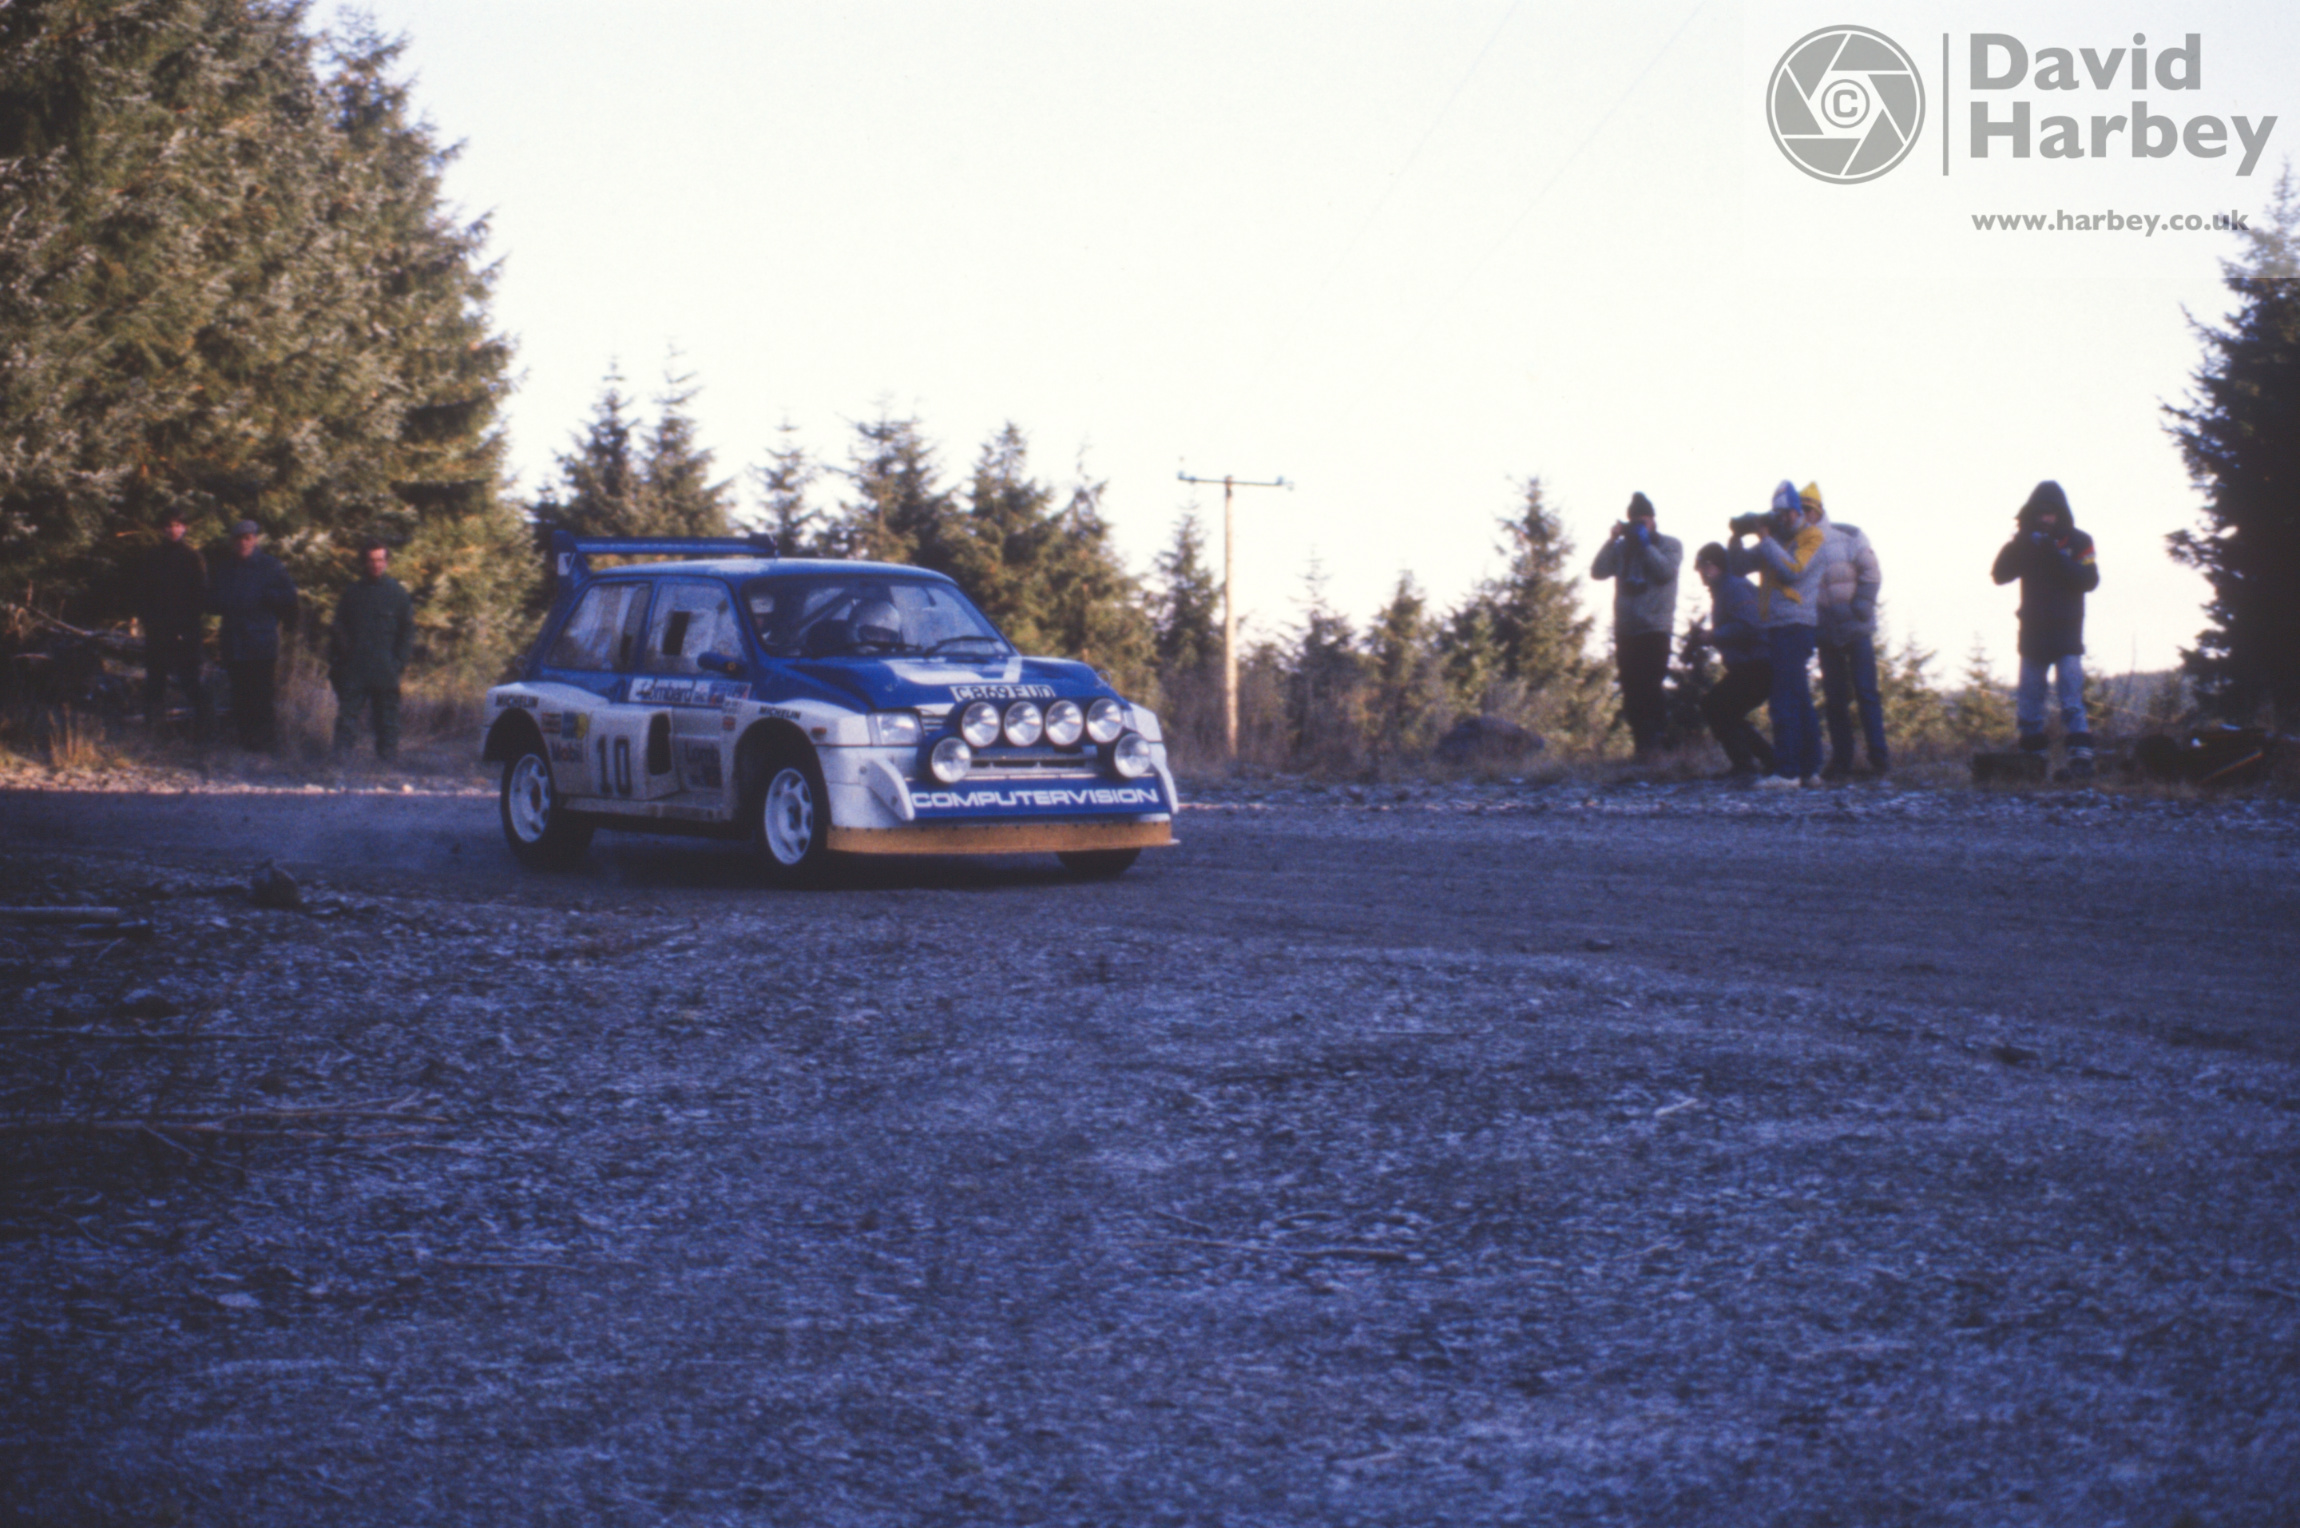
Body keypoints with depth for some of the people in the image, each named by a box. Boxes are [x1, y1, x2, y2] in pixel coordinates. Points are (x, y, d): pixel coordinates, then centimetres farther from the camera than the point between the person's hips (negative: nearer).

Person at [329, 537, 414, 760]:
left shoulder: (398, 594, 5)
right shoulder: (352, 594, 11)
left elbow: (407, 631, 6)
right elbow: (337, 630, 15)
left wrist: (400, 661, -4)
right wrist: (335, 661, 4)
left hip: (385, 673, -2)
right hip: (352, 671, 2)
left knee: (387, 716, 2)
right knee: (347, 712, -2)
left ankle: (388, 759, 7)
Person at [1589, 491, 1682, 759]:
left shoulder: (1670, 545, 6)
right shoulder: (1622, 548, 13)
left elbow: (1666, 572, -12)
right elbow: (1597, 571, 0)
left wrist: (1645, 543, -11)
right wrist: (1612, 540, -7)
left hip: (1655, 629, -4)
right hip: (1626, 629, 4)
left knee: (1649, 686, -14)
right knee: (1631, 689, 4)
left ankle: (1651, 742, -10)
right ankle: (1642, 744, 12)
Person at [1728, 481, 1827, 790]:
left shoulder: (1812, 537, -3)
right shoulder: (1776, 539, 20)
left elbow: (1793, 571, -18)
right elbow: (1738, 565, 19)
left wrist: (1765, 540, -13)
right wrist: (1738, 536, 2)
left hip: (1795, 623, -9)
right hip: (1776, 626, 9)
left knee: (1785, 700, -13)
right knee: (1800, 699, 12)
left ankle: (1787, 772, -16)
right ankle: (1810, 768, 16)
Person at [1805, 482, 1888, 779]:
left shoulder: (1849, 536, -3)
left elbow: (1871, 576, -4)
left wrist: (1859, 610, -15)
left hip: (1856, 629, -2)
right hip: (1826, 632, 2)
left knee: (1866, 692, -4)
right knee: (1834, 697, 4)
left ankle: (1878, 755, -1)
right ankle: (1841, 759, 9)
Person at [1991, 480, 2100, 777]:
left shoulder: (2078, 541, -1)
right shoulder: (2026, 542, 6)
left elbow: (2089, 580, -13)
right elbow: (2000, 574, -3)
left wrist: (2057, 558, -23)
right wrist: (2018, 547, -19)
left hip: (2067, 633, -3)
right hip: (2033, 633, 3)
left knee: (2072, 696, -11)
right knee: (2029, 696, 5)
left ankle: (2080, 754, -17)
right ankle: (2030, 754, 12)